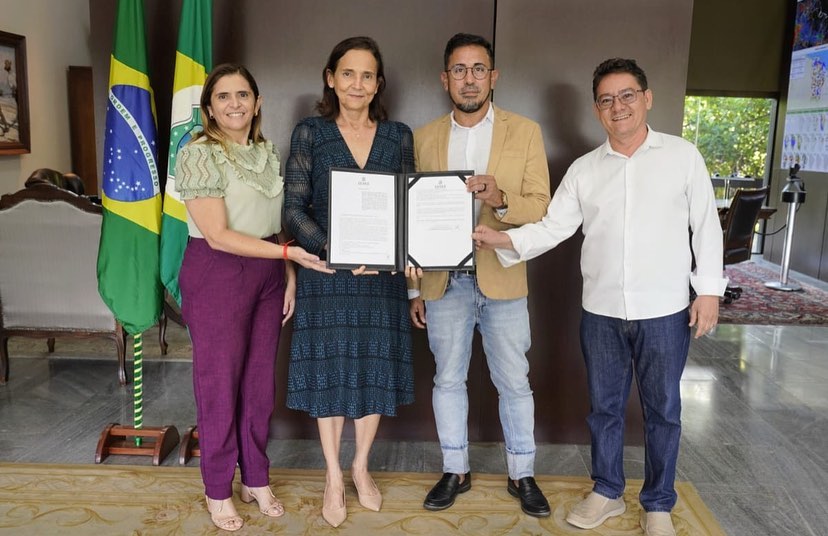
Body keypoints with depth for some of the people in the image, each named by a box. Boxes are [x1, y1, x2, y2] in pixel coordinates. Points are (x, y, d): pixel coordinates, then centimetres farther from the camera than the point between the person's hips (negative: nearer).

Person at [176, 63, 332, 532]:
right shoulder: (198, 155, -11)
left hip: (268, 273, 6)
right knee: (220, 382, 5)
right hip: (217, 274, -5)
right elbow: (218, 236, -18)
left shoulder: (269, 154, 9)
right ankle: (218, 490, 24)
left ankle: (256, 479, 31)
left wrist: (290, 277, 5)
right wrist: (290, 253, -22)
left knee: (261, 379, 13)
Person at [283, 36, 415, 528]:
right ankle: (334, 478, 27)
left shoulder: (399, 136, 5)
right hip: (326, 275, -2)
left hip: (382, 275, 2)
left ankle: (361, 466, 34)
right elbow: (295, 207, -6)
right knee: (330, 372, 7)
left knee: (375, 371, 10)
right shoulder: (310, 133, -1)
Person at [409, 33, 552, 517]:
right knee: (448, 380, 12)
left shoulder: (525, 132, -1)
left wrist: (500, 200, -27)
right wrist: (414, 286, 5)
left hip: (502, 279, -1)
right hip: (443, 281, 2)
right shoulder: (424, 138, 5)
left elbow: (541, 207, -6)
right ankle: (456, 471, 30)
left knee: (514, 383, 10)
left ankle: (522, 475, 28)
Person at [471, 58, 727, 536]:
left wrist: (709, 289, -4)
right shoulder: (584, 169, 5)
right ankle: (607, 493, 33)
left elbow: (706, 226, 1)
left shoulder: (682, 155, -1)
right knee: (604, 406, 14)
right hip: (601, 312, 2)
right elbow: (552, 228, 0)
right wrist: (500, 239, -15)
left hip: (665, 311, -2)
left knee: (663, 409, 10)